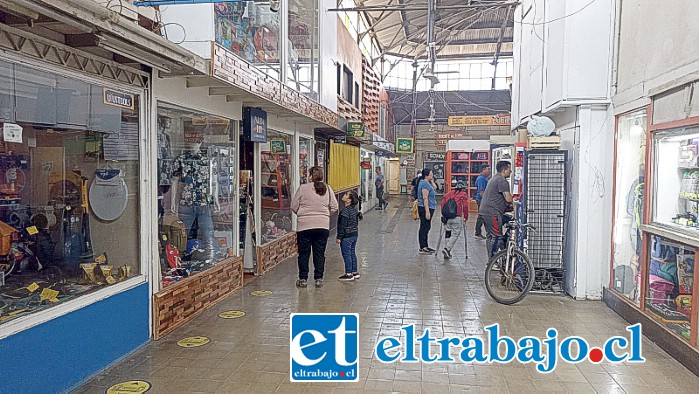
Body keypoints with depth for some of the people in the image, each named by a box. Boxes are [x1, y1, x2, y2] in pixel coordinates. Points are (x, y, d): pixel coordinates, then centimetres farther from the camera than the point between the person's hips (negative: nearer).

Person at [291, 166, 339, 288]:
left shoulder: (303, 188, -7)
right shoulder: (328, 188, 0)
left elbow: (294, 206, -2)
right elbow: (334, 207, 3)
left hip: (304, 226, -2)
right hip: (323, 226, 2)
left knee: (304, 253, 9)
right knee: (320, 254, 11)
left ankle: (303, 279, 14)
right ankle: (319, 279, 15)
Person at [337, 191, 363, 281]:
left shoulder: (345, 211, -20)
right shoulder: (355, 209, 7)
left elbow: (343, 225, -19)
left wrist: (339, 237, -14)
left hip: (346, 236, -9)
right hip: (354, 234, 9)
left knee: (346, 255, 0)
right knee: (352, 253, 16)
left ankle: (349, 274, 6)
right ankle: (355, 272, 24)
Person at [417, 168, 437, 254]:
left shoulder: (426, 183, 13)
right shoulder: (425, 184, -18)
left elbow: (434, 187, 27)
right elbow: (425, 198, -23)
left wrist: (431, 181, 10)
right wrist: (427, 211, -26)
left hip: (428, 208, 10)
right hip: (425, 208, -10)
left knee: (427, 227, 15)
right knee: (424, 228, -6)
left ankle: (425, 246, 22)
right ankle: (422, 248, -1)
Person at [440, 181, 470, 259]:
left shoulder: (449, 193, 16)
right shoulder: (463, 194, 5)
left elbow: (442, 203, 12)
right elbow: (465, 206, -3)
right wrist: (466, 217, 6)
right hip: (457, 217, -5)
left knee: (448, 233, 15)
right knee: (455, 234, 2)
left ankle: (447, 252, 15)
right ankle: (447, 249, -14)